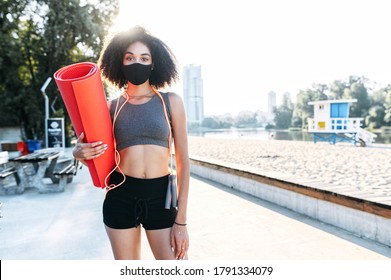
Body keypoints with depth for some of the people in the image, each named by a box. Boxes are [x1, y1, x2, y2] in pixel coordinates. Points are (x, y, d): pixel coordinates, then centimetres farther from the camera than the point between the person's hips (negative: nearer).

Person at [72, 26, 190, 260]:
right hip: (120, 197, 2)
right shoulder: (112, 107, 5)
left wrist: (181, 220, -5)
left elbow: (183, 161, -1)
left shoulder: (171, 102, 1)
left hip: (160, 198, -1)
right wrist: (80, 154, -13)